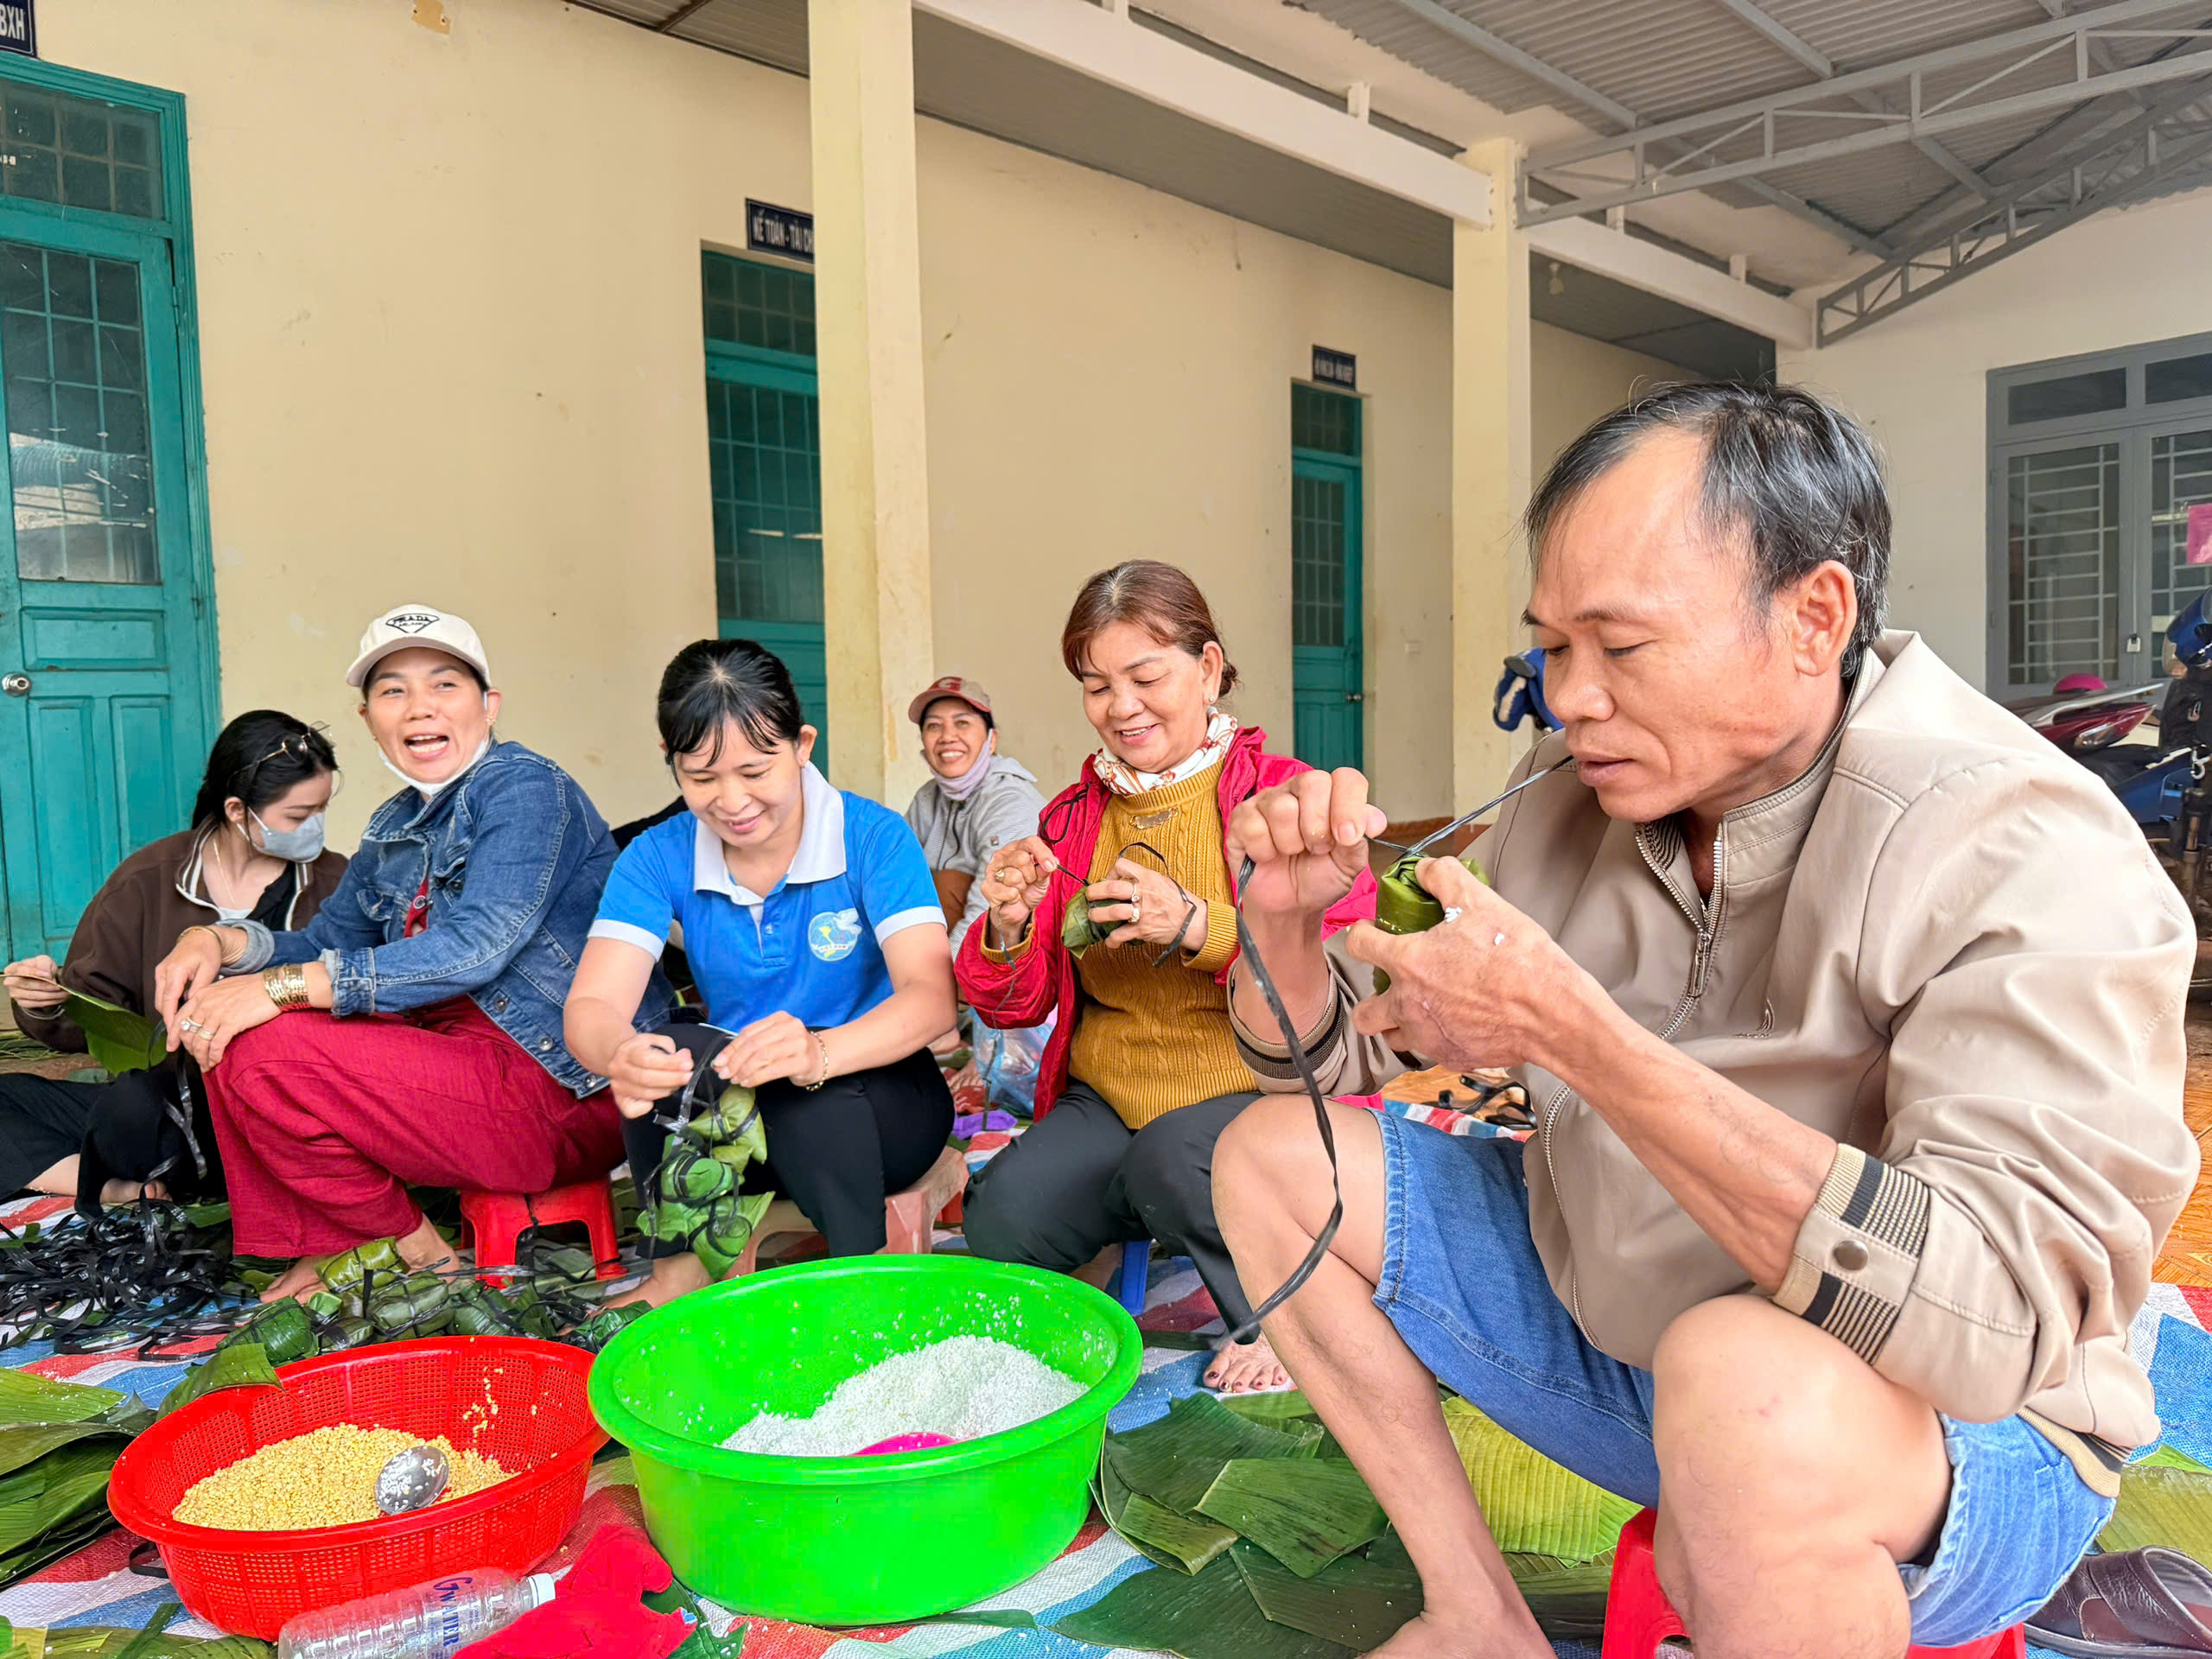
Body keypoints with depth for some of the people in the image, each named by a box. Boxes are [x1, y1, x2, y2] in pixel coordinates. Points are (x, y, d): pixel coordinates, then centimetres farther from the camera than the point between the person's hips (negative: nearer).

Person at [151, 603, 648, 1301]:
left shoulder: (524, 787, -11)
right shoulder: (396, 826, 16)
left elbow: (475, 949, -23)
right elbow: (323, 941, 21)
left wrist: (280, 988, -23)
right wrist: (216, 941, -1)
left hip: (561, 1095, -9)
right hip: (453, 1050, 9)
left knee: (259, 1051, -20)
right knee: (213, 1018, 7)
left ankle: (410, 1249, 0)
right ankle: (321, 1243, 7)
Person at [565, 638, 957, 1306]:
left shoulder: (873, 837, -13)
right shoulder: (658, 858, -5)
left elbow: (932, 995, -25)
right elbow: (590, 1006, -17)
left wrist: (818, 1053, -47)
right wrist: (619, 1054, -43)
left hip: (876, 1096, -2)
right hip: (734, 1121, 3)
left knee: (815, 1097, -34)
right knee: (675, 1051, -28)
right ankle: (678, 1275, -14)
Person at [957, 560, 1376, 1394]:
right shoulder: (1071, 818, 9)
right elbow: (1017, 1006, 10)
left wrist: (1198, 926, -28)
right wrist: (1006, 931, -13)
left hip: (1253, 1092, -3)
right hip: (1106, 1099, 4)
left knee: (1171, 1157, -34)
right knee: (1000, 1221, -21)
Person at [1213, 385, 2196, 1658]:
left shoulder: (2023, 859, -23)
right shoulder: (1568, 802, -4)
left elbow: (1991, 1317, -35)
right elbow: (1330, 1058, 4)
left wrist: (1567, 1026, -36)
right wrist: (1285, 922, -19)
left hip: (1954, 1429, -6)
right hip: (1599, 1320, 6)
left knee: (1748, 1378, -39)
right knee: (1274, 1159, 0)